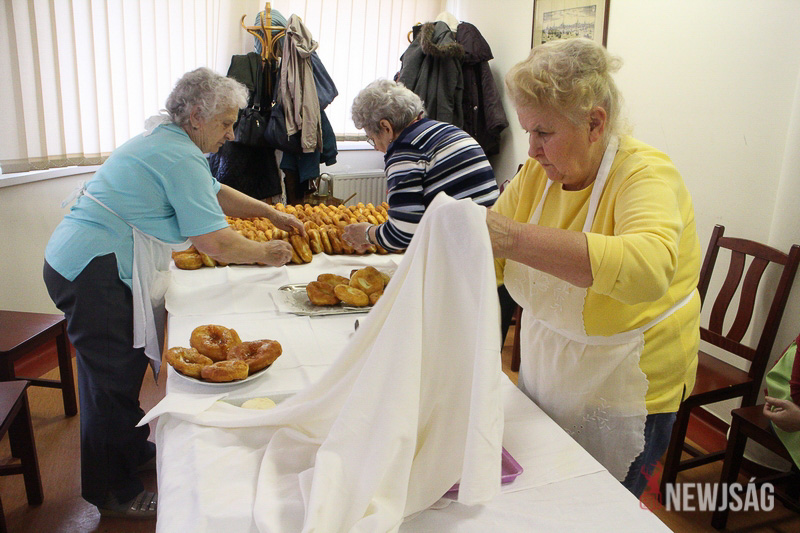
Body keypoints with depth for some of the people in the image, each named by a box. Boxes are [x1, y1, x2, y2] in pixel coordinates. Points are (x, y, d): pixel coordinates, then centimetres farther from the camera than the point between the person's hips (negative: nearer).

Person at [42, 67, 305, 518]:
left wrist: (272, 213, 22)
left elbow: (214, 193, 26)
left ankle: (132, 451, 37)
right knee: (113, 379, 0)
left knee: (126, 365, 19)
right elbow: (215, 243, -23)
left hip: (77, 259, 10)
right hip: (94, 273, -10)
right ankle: (115, 495, 16)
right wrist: (265, 253, -6)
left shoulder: (167, 141, 15)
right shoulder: (180, 158, -18)